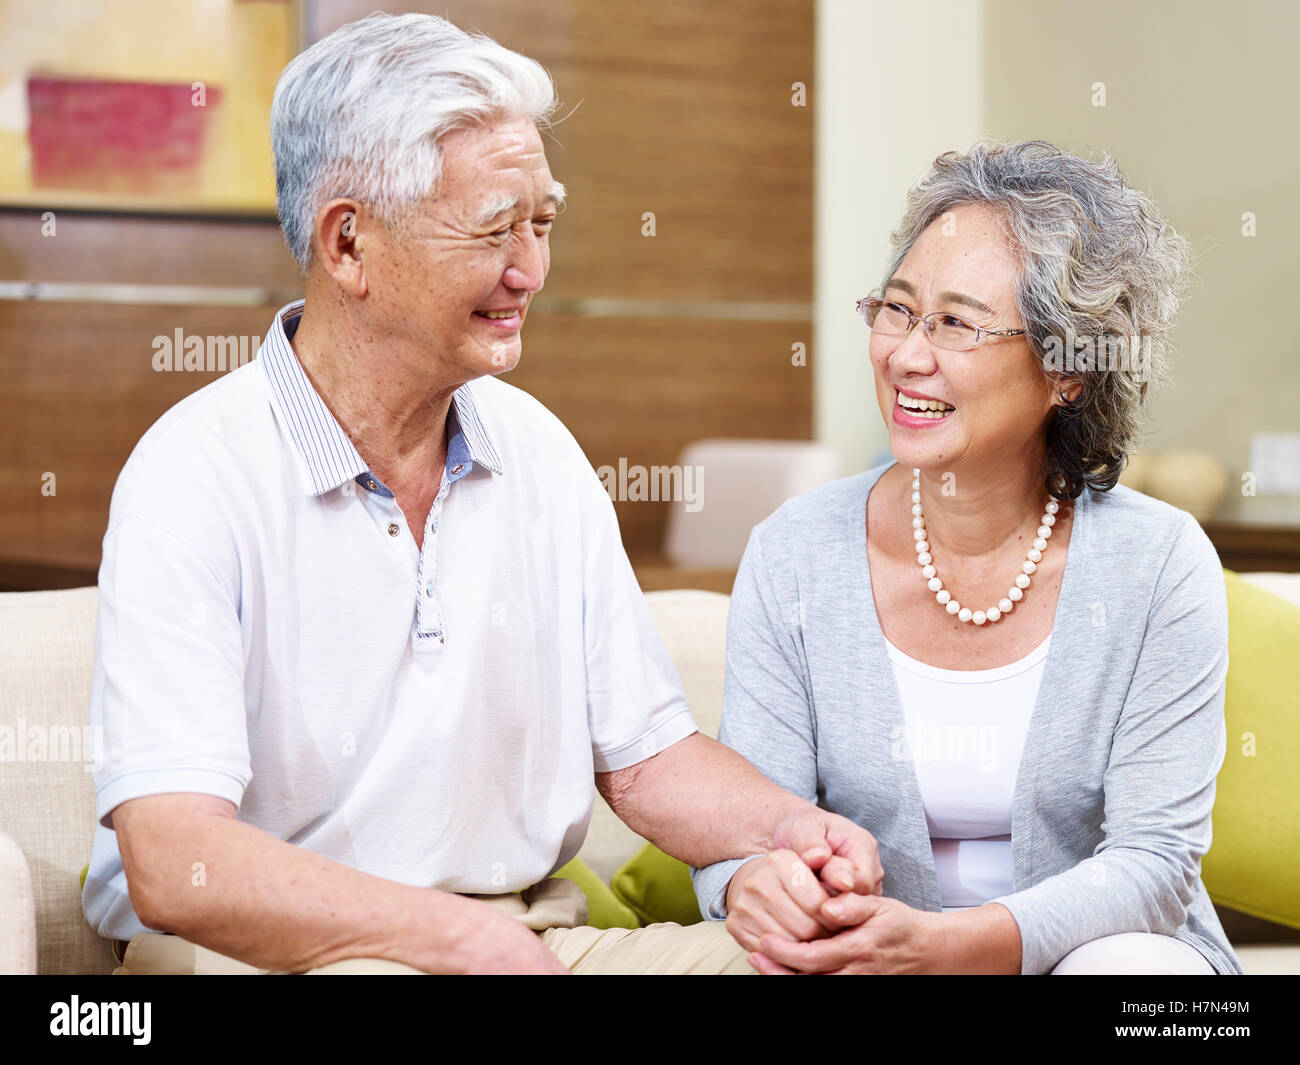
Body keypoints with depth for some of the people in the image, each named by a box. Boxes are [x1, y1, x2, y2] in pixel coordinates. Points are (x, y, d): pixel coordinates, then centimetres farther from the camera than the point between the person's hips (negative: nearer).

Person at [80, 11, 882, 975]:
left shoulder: (538, 449, 9)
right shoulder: (198, 478, -13)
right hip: (269, 952, -6)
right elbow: (174, 869, -24)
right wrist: (474, 940, -31)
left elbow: (643, 751, 13)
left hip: (532, 933, 7)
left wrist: (783, 828, -8)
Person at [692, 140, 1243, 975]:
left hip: (1101, 939, 0)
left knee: (1130, 967, -34)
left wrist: (949, 942, -30)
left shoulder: (1159, 566, -9)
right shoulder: (793, 557, -5)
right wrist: (752, 886, -32)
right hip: (870, 948, 1)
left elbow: (1153, 858, -12)